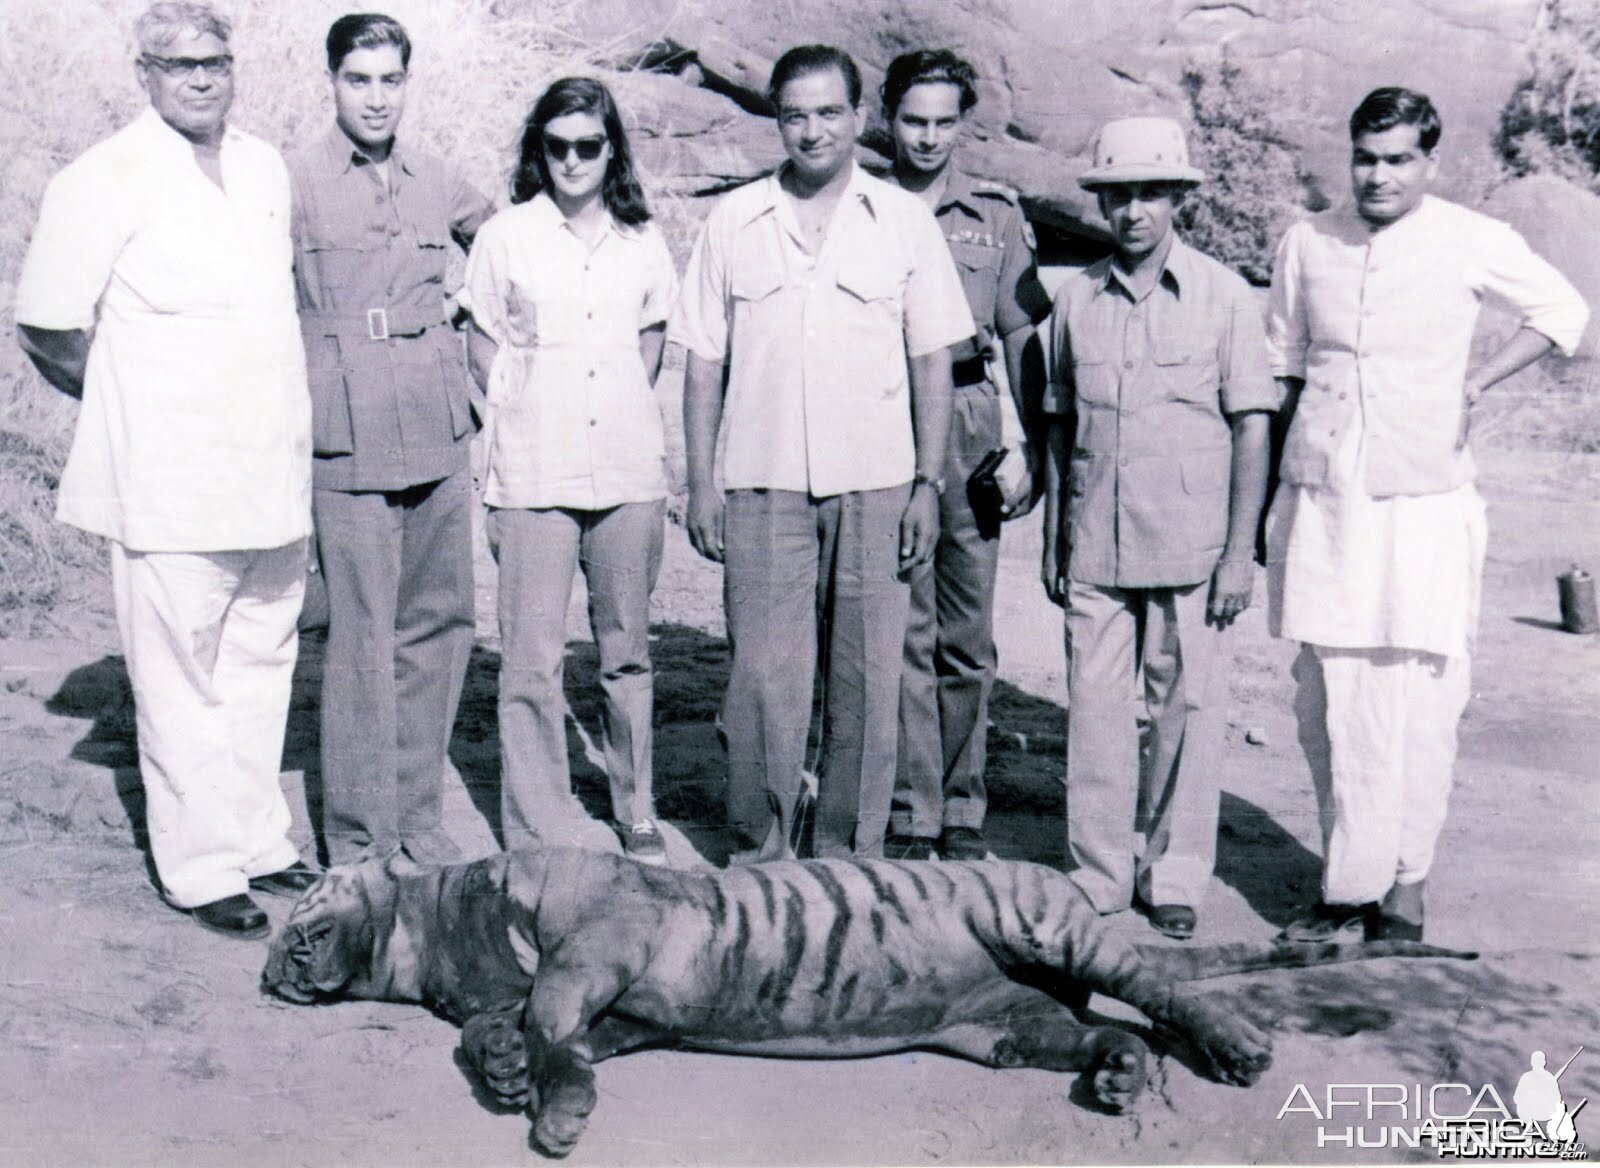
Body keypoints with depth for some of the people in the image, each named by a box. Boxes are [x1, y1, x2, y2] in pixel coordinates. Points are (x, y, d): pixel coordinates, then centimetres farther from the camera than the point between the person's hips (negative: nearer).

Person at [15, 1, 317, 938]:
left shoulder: (267, 170, 11)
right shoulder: (106, 179, -7)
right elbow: (47, 331, -4)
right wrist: (133, 406, 5)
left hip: (274, 475, 6)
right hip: (169, 485, -6)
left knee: (261, 664, 13)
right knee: (181, 680, 0)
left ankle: (258, 843, 25)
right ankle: (200, 869, 10)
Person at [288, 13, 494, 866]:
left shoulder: (438, 182, 12)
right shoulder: (295, 182, -1)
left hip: (440, 436, 5)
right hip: (350, 444, -5)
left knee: (440, 623, 8)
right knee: (362, 637, -4)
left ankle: (417, 813, 22)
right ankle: (356, 836, 9)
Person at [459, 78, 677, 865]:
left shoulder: (641, 242, 10)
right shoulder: (506, 237, 4)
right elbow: (482, 351, 7)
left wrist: (625, 414, 10)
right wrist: (524, 421, 0)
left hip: (629, 468, 2)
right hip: (534, 473, -2)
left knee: (627, 650, 9)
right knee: (532, 659, -3)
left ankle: (636, 813, 22)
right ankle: (539, 830, 9)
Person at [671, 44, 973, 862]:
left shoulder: (905, 221, 8)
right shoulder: (734, 222, 9)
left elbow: (932, 360, 7)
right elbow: (703, 359, 9)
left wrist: (928, 483, 0)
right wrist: (701, 480, 1)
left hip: (874, 486, 0)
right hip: (763, 486, 0)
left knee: (866, 682, 4)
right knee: (761, 677, 0)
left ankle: (850, 856, 16)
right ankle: (758, 849, 15)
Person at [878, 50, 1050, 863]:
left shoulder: (996, 216, 11)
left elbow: (1022, 339, 11)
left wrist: (1021, 447, 3)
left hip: (971, 429, 1)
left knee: (968, 635, 5)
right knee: (901, 631, -2)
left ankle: (962, 814, 16)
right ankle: (910, 815, 6)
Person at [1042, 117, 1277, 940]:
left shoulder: (1223, 297, 1)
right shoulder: (1077, 299, 8)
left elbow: (1252, 427, 0)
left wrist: (1241, 553, -6)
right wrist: (1053, 541, 11)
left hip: (1189, 546, -2)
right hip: (1096, 547, 2)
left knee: (1185, 708, 3)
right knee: (1096, 706, 4)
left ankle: (1173, 878, 17)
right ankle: (1098, 875, 16)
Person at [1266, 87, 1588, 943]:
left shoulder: (1471, 243, 0)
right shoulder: (1307, 243, 7)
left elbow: (1563, 312, 14)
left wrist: (1474, 384, 2)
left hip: (1422, 504, -2)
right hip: (1319, 502, 3)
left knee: (1414, 705, -4)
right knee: (1322, 700, 4)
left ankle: (1400, 891, 7)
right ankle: (1349, 881, 16)